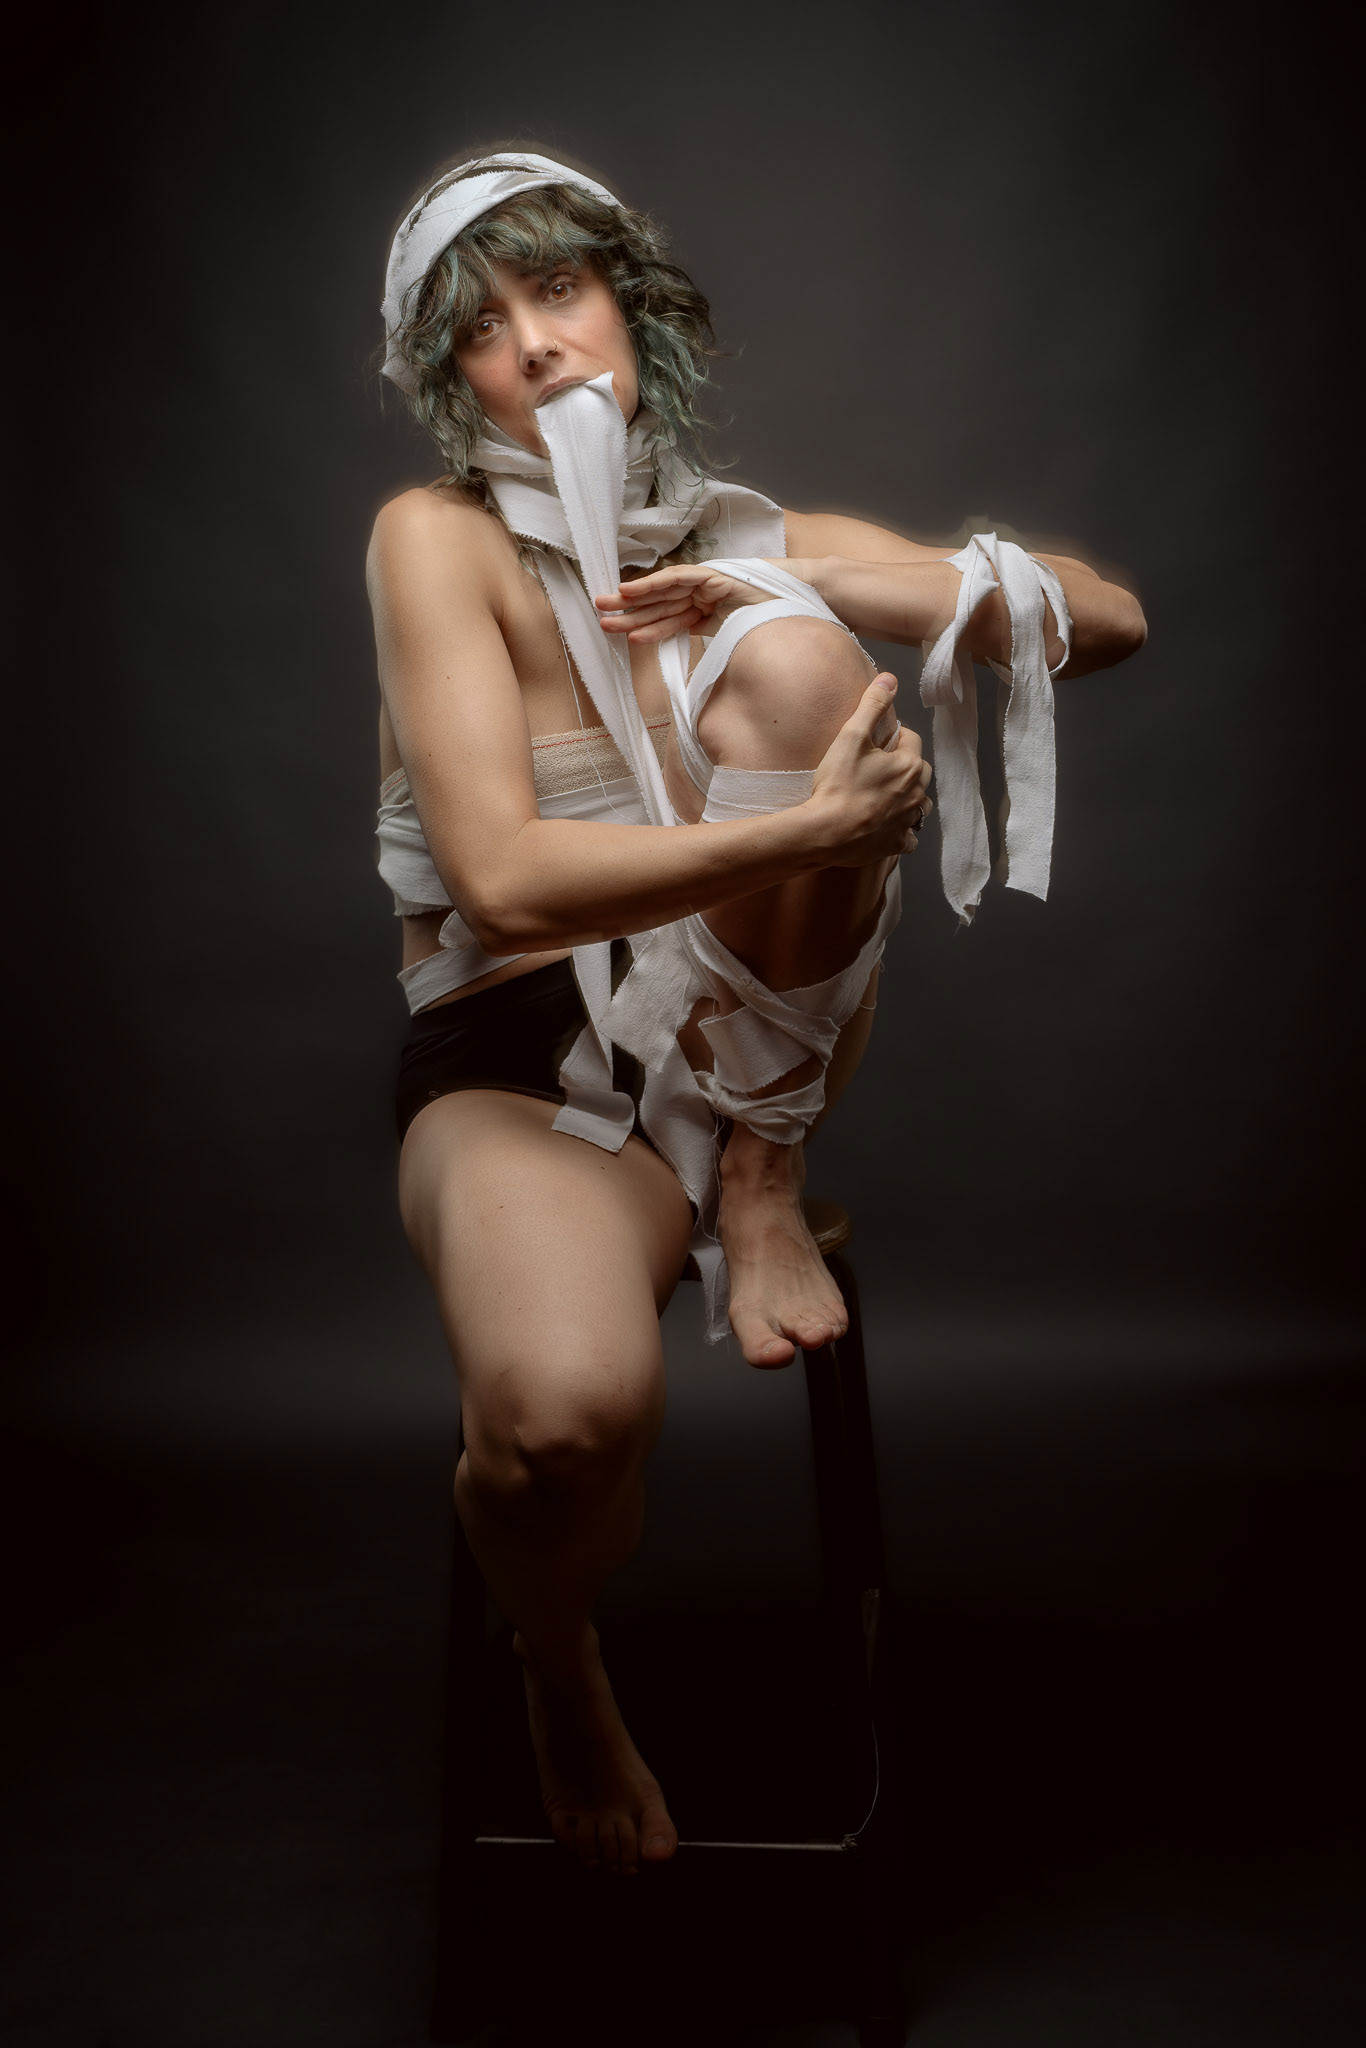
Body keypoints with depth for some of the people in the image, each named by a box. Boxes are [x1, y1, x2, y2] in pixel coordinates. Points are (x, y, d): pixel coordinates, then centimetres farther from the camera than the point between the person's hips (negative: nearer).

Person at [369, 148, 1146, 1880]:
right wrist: (814, 827, -22)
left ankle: (762, 1197, -7)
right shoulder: (439, 536, -3)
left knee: (788, 656, -20)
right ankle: (558, 1675, 6)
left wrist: (800, 592, -11)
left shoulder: (754, 544, 9)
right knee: (570, 1410, -35)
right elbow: (508, 882, -16)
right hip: (520, 1068, -2)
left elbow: (1108, 620, 0)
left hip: (748, 1057, 3)